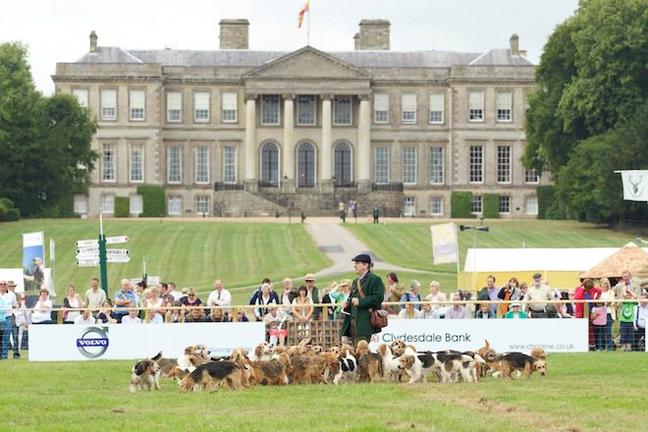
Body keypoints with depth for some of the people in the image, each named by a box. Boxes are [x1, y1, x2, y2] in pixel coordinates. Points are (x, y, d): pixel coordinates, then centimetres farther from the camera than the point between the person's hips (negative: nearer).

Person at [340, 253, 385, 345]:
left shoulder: (375, 279, -5)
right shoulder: (356, 281, 23)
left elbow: (378, 298, -16)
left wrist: (360, 301, -19)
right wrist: (347, 303, 11)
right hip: (353, 322, 8)